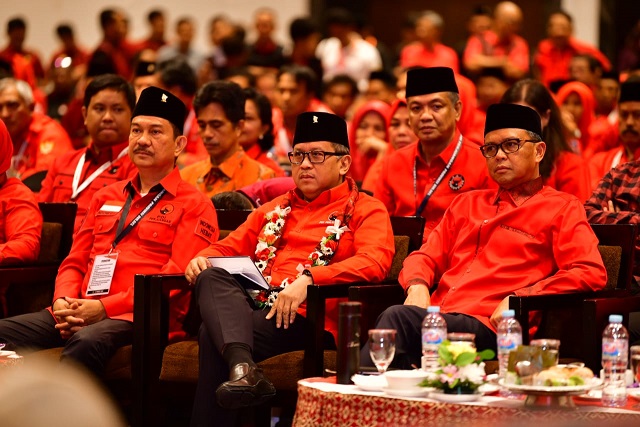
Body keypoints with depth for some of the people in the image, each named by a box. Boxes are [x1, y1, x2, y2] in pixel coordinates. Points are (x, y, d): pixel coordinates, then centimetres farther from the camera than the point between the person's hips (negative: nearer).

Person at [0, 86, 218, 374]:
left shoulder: (194, 206, 5)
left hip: (142, 318, -6)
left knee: (87, 341, -40)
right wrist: (63, 302, -1)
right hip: (78, 313, 6)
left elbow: (176, 278, -7)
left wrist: (104, 307, -15)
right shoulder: (106, 197, 25)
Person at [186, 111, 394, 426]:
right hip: (254, 307, 6)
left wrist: (308, 279, -24)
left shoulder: (366, 211, 8)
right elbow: (230, 247, 32)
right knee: (212, 278, -30)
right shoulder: (274, 210, 29)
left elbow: (374, 263, -11)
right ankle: (243, 369, -50)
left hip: (308, 317, -6)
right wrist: (203, 259, 5)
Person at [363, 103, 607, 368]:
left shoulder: (562, 209, 12)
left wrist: (518, 299, -11)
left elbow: (591, 274, -2)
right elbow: (426, 257, 29)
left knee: (399, 318, -34)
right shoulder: (466, 203, 32)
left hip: (487, 327, -5)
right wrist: (417, 286, 3)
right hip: (435, 315, 5)